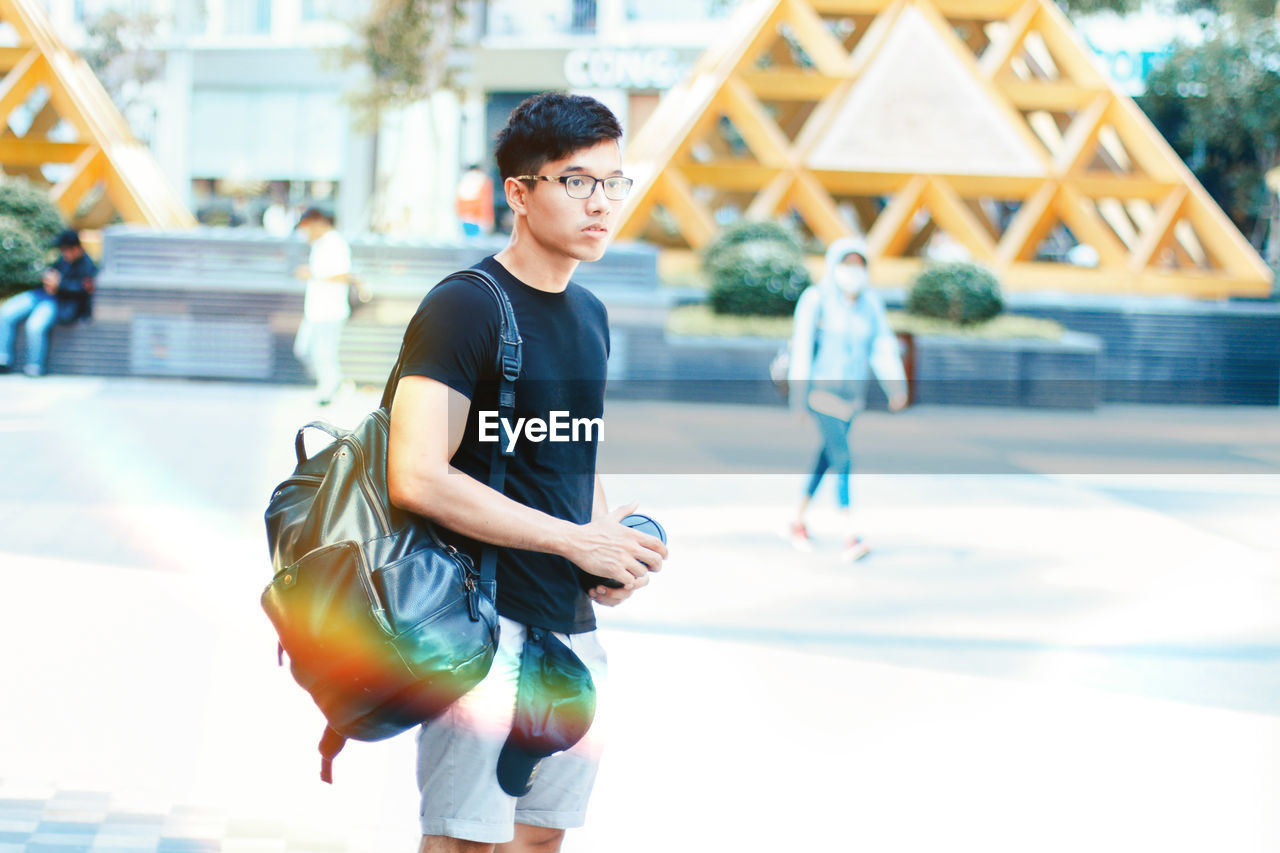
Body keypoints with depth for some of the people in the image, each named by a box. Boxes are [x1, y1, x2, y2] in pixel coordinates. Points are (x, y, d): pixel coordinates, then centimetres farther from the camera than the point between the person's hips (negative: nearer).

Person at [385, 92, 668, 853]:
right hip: (485, 620, -8)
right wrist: (580, 540, -17)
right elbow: (416, 478, -21)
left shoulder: (590, 314, 14)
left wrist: (615, 544, 4)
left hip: (573, 627, 8)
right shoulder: (465, 307, -12)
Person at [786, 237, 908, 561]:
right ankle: (850, 539, -22)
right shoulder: (816, 299, -13)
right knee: (843, 458, -18)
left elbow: (883, 346, 0)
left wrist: (896, 386, -12)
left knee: (827, 456, 17)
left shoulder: (870, 302, 2)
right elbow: (802, 345, -13)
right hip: (822, 386, -6)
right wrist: (798, 394, -14)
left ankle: (799, 521, 35)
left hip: (853, 389, 6)